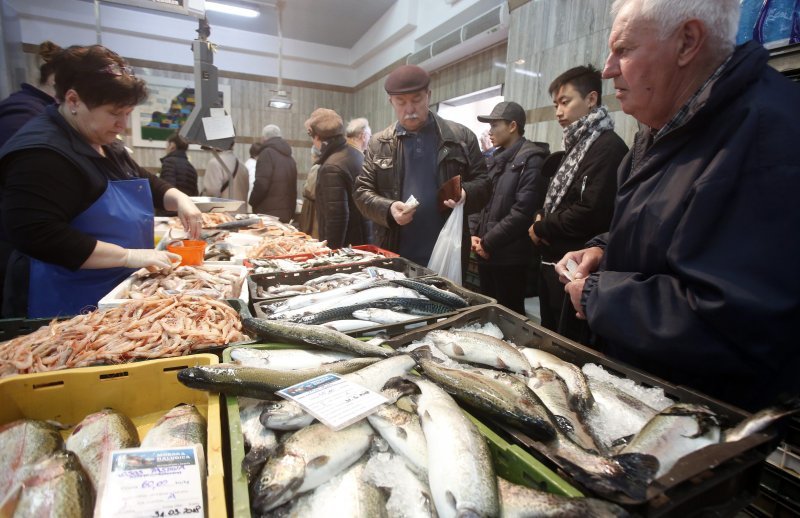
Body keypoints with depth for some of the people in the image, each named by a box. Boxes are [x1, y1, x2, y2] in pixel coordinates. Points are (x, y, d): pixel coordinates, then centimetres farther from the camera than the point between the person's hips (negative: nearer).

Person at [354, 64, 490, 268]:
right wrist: (388, 209, -15)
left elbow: (484, 184, 5)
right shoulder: (378, 143, 5)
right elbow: (362, 191, 5)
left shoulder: (461, 137, 3)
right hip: (395, 256, 1)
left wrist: (466, 194, -18)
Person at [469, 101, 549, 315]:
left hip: (510, 256, -8)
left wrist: (489, 242, -15)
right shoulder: (496, 159, 15)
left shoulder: (531, 159, -11)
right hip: (486, 252, 8)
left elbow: (523, 211, -19)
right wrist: (474, 233, 2)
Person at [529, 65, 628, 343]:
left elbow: (591, 212, -23)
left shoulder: (608, 146, -12)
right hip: (554, 261, 9)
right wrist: (541, 218, 0)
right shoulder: (576, 145, 17)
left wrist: (541, 228, -10)